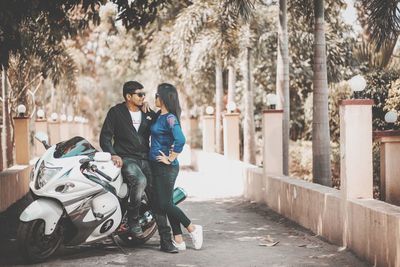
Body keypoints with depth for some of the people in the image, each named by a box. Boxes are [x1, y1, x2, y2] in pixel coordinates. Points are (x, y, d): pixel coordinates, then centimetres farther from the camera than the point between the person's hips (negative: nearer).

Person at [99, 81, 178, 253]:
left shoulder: (149, 114, 16)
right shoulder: (116, 112, 5)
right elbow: (105, 136, 0)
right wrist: (112, 154, -16)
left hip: (146, 160, 4)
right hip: (126, 159, -4)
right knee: (140, 180, -35)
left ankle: (166, 240, -7)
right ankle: (133, 221, -16)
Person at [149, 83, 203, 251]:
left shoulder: (169, 118, -16)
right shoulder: (159, 116, 12)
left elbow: (180, 140, -28)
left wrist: (170, 159, -19)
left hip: (166, 167, -9)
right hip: (156, 166, 9)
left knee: (165, 204, -6)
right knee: (165, 203, 10)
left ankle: (193, 229, 8)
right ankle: (178, 241, 14)